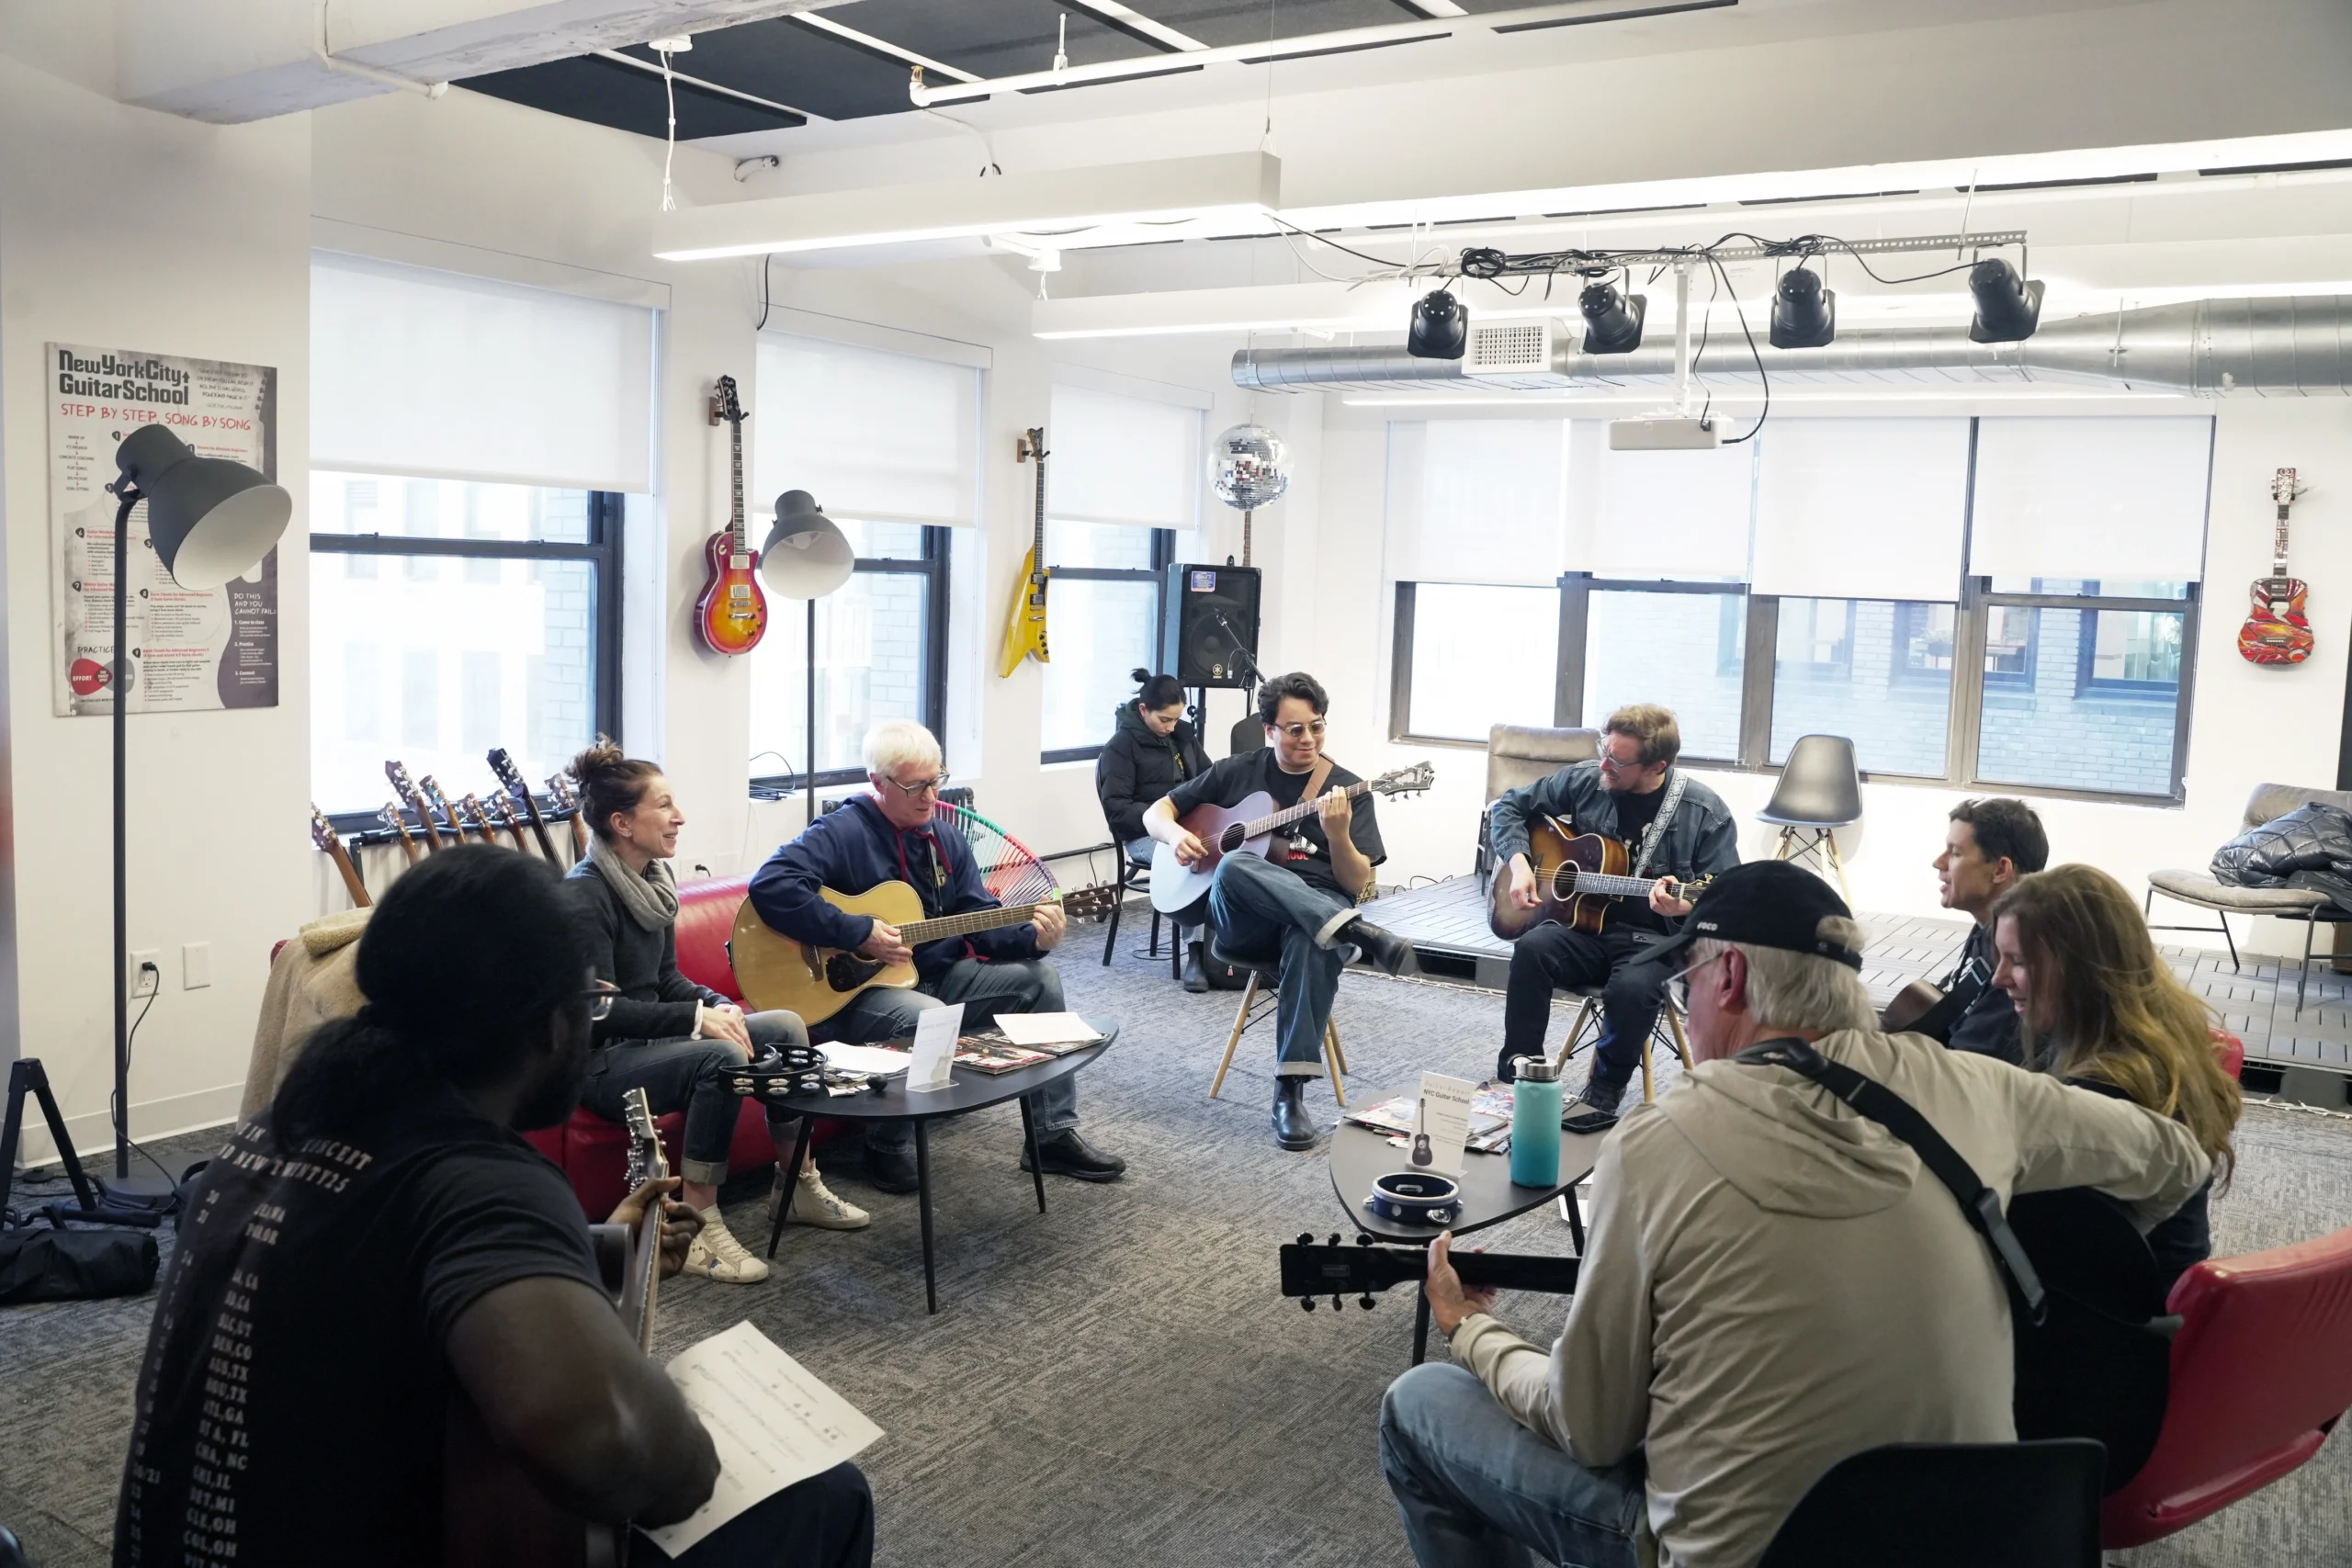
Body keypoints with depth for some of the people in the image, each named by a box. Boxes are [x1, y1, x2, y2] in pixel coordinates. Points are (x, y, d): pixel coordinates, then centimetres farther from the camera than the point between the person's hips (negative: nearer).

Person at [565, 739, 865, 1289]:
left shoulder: (652, 880, 8)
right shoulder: (585, 894, -19)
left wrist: (717, 1004, -5)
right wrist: (697, 1017, -24)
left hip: (649, 1037, 9)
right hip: (601, 1060, -9)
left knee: (784, 1026, -2)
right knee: (722, 1056, -32)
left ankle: (799, 1185, 9)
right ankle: (698, 1230, -26)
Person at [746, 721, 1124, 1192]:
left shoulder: (945, 838, 9)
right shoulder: (841, 833, -16)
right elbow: (770, 886, -30)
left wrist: (1031, 936, -12)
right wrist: (858, 933, -29)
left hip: (939, 976, 8)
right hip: (857, 991, -8)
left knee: (1039, 977, 0)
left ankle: (1055, 1135, 6)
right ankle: (886, 1148, -11)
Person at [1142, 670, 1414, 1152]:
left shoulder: (1348, 789, 8)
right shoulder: (1238, 772, 12)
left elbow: (1357, 886, 1)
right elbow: (1156, 812, 16)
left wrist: (1338, 835, -19)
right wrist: (1176, 834, -7)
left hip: (1317, 915, -1)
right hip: (1243, 920, 1)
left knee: (1312, 939, -40)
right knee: (1233, 868, -36)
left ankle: (1290, 1090, -39)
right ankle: (1357, 935, -43)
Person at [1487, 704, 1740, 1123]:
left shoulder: (1705, 812, -8)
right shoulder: (1584, 781, 0)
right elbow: (1508, 807, 12)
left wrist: (1683, 906, -29)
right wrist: (1518, 863, -5)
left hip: (1656, 942, -3)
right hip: (1584, 926, 3)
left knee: (1632, 986, -36)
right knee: (1532, 948, -29)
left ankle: (1604, 1094, -11)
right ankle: (1515, 1075, -17)